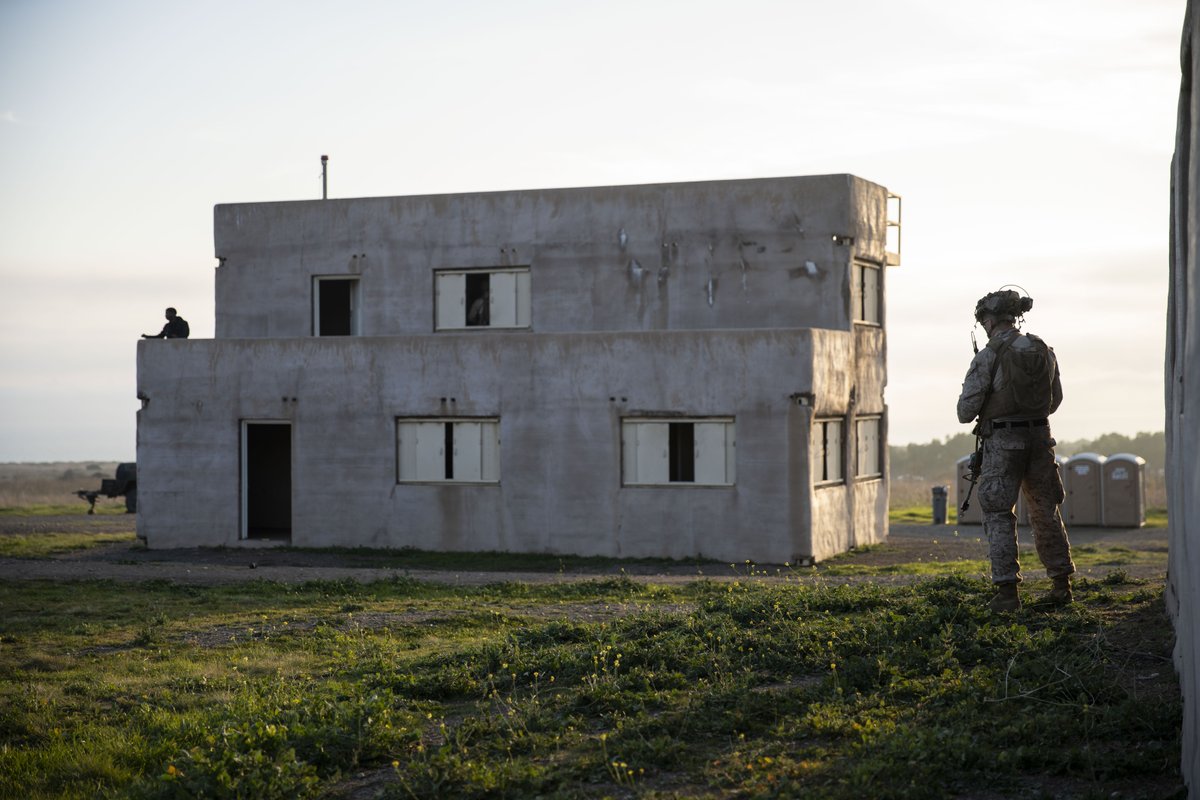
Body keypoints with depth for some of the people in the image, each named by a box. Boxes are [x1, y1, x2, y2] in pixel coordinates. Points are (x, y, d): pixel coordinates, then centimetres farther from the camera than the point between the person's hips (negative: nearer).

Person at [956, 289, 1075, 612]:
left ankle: (1007, 590, -5)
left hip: (1002, 440, -5)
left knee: (998, 515, 1)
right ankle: (1062, 585, 21)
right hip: (1040, 436, 5)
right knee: (1045, 512, 16)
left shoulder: (988, 356, -11)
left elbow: (966, 410, -11)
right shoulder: (1043, 351, 6)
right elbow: (1054, 399, 16)